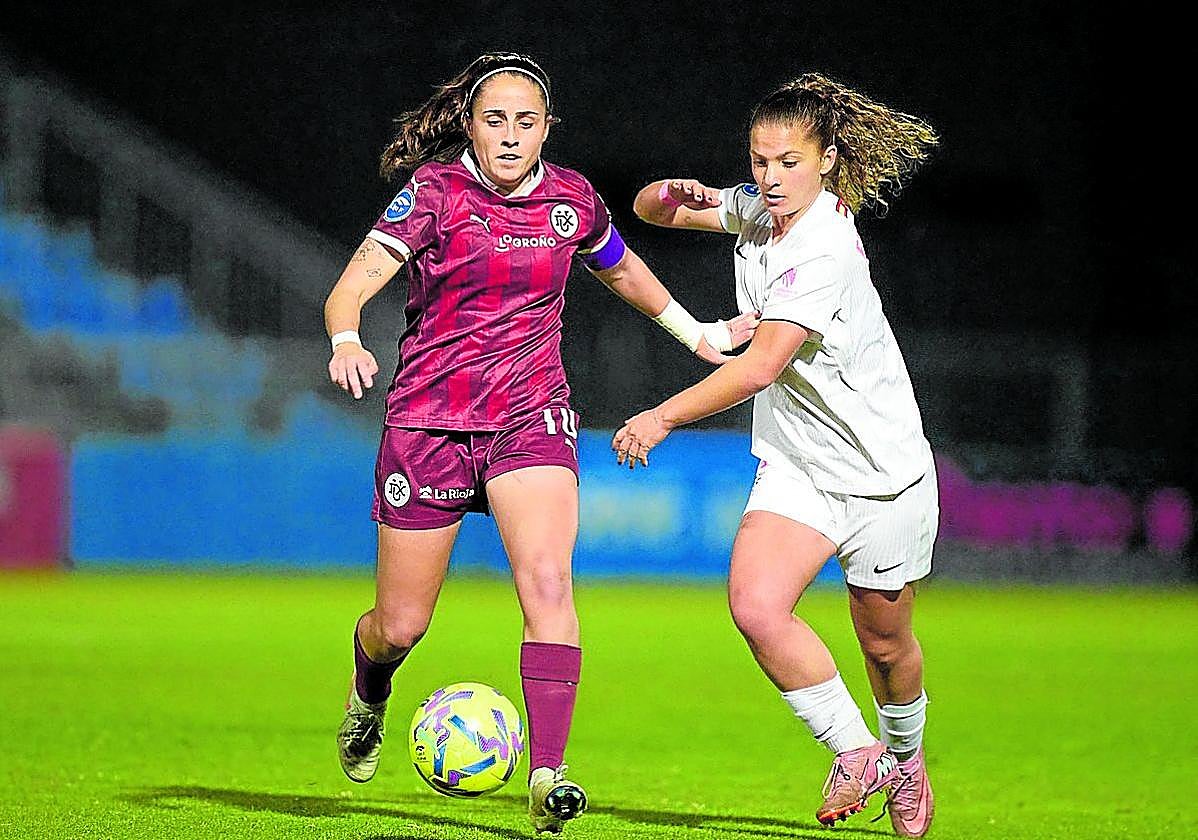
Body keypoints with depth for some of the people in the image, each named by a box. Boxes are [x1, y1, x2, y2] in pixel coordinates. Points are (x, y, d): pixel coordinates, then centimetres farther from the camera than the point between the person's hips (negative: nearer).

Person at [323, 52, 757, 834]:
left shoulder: (571, 197, 3)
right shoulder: (435, 190, -9)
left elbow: (621, 269, 25)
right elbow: (353, 284, -20)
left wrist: (698, 334, 28)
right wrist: (347, 340, -41)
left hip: (532, 418, 2)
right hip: (430, 419, -2)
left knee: (548, 582, -23)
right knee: (401, 627, 5)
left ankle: (547, 777, -26)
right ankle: (369, 693, 43)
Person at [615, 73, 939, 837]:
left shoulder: (824, 250, -25)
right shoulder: (756, 209, -2)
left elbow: (761, 367, -29)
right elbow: (650, 210, 10)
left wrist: (664, 417, -24)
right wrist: (672, 195, -14)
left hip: (882, 471, -6)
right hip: (795, 466, 6)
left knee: (885, 642, 10)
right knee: (756, 604, -19)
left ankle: (904, 756, 42)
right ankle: (855, 751, -2)